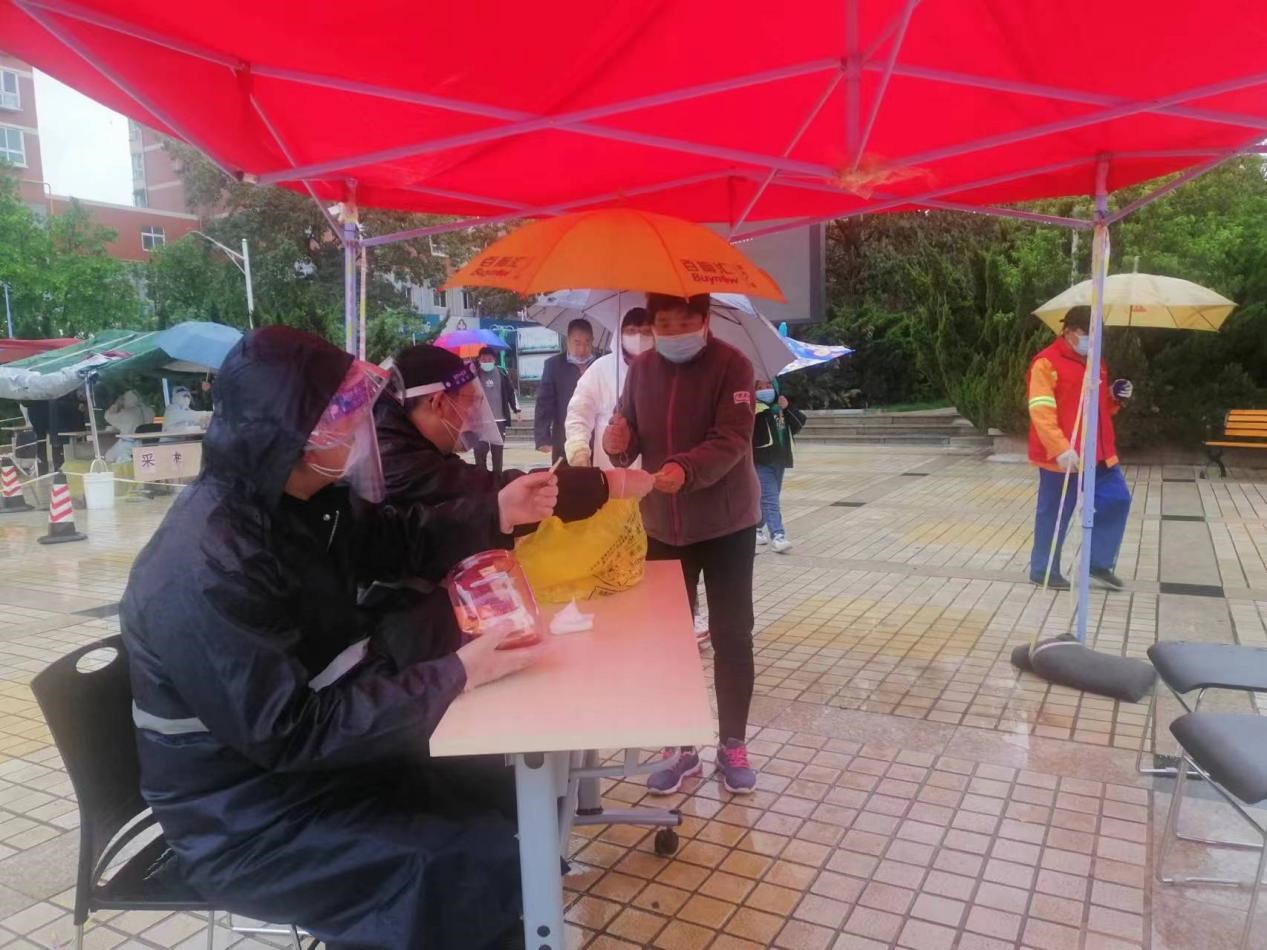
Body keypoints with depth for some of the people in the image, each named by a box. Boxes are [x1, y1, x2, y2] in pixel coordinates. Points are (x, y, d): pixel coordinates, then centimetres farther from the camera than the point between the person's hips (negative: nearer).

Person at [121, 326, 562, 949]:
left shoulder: (305, 498, -3)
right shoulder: (208, 569, -31)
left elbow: (395, 540, 14)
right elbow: (287, 732, -31)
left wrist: (497, 515, -1)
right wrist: (457, 674, -30)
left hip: (331, 741, 9)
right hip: (249, 817, -8)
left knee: (503, 792, 9)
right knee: (476, 861, -18)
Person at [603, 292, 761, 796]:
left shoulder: (732, 365, -11)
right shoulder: (641, 369, 3)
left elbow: (731, 440, -23)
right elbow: (631, 437, 8)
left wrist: (686, 470, -41)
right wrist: (619, 443, -17)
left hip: (726, 524, -4)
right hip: (663, 525, 4)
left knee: (731, 636, 6)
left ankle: (733, 745, 23)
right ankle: (681, 746, 26)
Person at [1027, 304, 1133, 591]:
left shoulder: (1096, 363, 14)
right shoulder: (1047, 362, -12)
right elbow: (1041, 411, -20)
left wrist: (1115, 397, 3)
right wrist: (1060, 448, -27)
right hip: (1061, 456, -8)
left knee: (1117, 500, 8)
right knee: (1054, 513, 1)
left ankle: (1099, 564, 20)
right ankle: (1043, 571, 15)